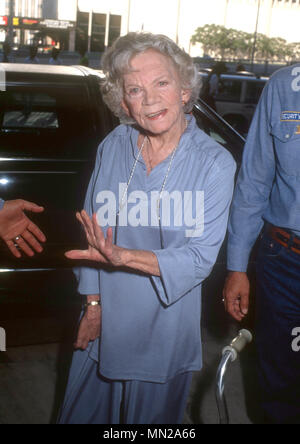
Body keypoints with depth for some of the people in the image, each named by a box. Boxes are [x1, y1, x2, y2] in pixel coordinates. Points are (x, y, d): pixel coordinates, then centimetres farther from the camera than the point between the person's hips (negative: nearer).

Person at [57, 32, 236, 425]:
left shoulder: (215, 163, -15)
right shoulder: (113, 147, -6)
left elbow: (201, 256, -17)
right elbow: (96, 231, 0)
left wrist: (123, 256, -28)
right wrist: (93, 303, -3)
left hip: (165, 328, -3)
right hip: (106, 317, 3)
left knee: (152, 414, 18)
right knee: (84, 411, 21)